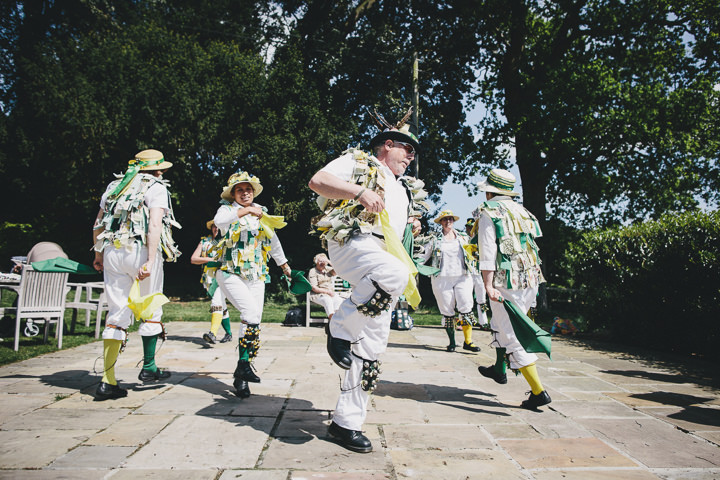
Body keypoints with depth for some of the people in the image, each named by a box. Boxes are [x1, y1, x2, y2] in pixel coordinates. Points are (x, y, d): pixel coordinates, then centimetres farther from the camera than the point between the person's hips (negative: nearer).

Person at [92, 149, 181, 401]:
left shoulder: (115, 186, 19)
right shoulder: (156, 188, 1)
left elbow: (98, 225, 19)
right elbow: (155, 225, -14)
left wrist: (99, 255, 26)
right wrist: (150, 261, -20)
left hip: (112, 252, 6)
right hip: (140, 250, -5)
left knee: (117, 314, 6)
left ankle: (108, 381, 4)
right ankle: (148, 368, 20)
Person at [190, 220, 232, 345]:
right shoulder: (204, 242, 16)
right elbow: (193, 259, 8)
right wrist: (209, 259, -7)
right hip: (209, 279, 4)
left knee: (217, 303, -22)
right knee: (222, 306, 10)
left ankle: (213, 333, -34)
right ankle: (229, 333, 21)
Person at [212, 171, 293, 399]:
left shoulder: (261, 212, 13)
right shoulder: (227, 208, 0)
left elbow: (273, 239, 24)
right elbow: (219, 221, -26)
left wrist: (284, 264, 30)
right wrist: (245, 211, -35)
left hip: (256, 275, 5)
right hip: (231, 273, -5)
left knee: (255, 320, 2)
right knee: (250, 313, -22)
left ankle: (245, 366, 22)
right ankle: (241, 374, -14)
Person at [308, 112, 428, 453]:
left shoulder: (405, 191, 33)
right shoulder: (357, 162, 12)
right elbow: (317, 181, -4)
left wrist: (408, 282, 22)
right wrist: (360, 191, -18)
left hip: (384, 257, 7)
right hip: (351, 241, -7)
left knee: (371, 346, -1)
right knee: (393, 272, -39)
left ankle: (346, 422, 8)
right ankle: (340, 328, -17)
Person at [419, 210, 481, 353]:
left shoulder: (462, 237, 14)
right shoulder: (435, 239, 10)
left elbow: (470, 255, 21)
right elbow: (425, 255, 9)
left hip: (462, 277, 1)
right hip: (441, 278, -1)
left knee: (466, 309, -7)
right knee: (447, 311, 2)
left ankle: (468, 341, -3)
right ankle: (452, 341, 11)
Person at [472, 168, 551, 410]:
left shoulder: (489, 212, -5)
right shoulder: (522, 211, 16)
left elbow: (488, 252, -15)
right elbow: (530, 246, 19)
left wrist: (488, 284, -19)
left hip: (506, 281, -8)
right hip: (530, 279, 8)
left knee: (513, 336, -4)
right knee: (500, 324, 25)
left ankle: (538, 391, -6)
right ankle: (499, 369, 39)